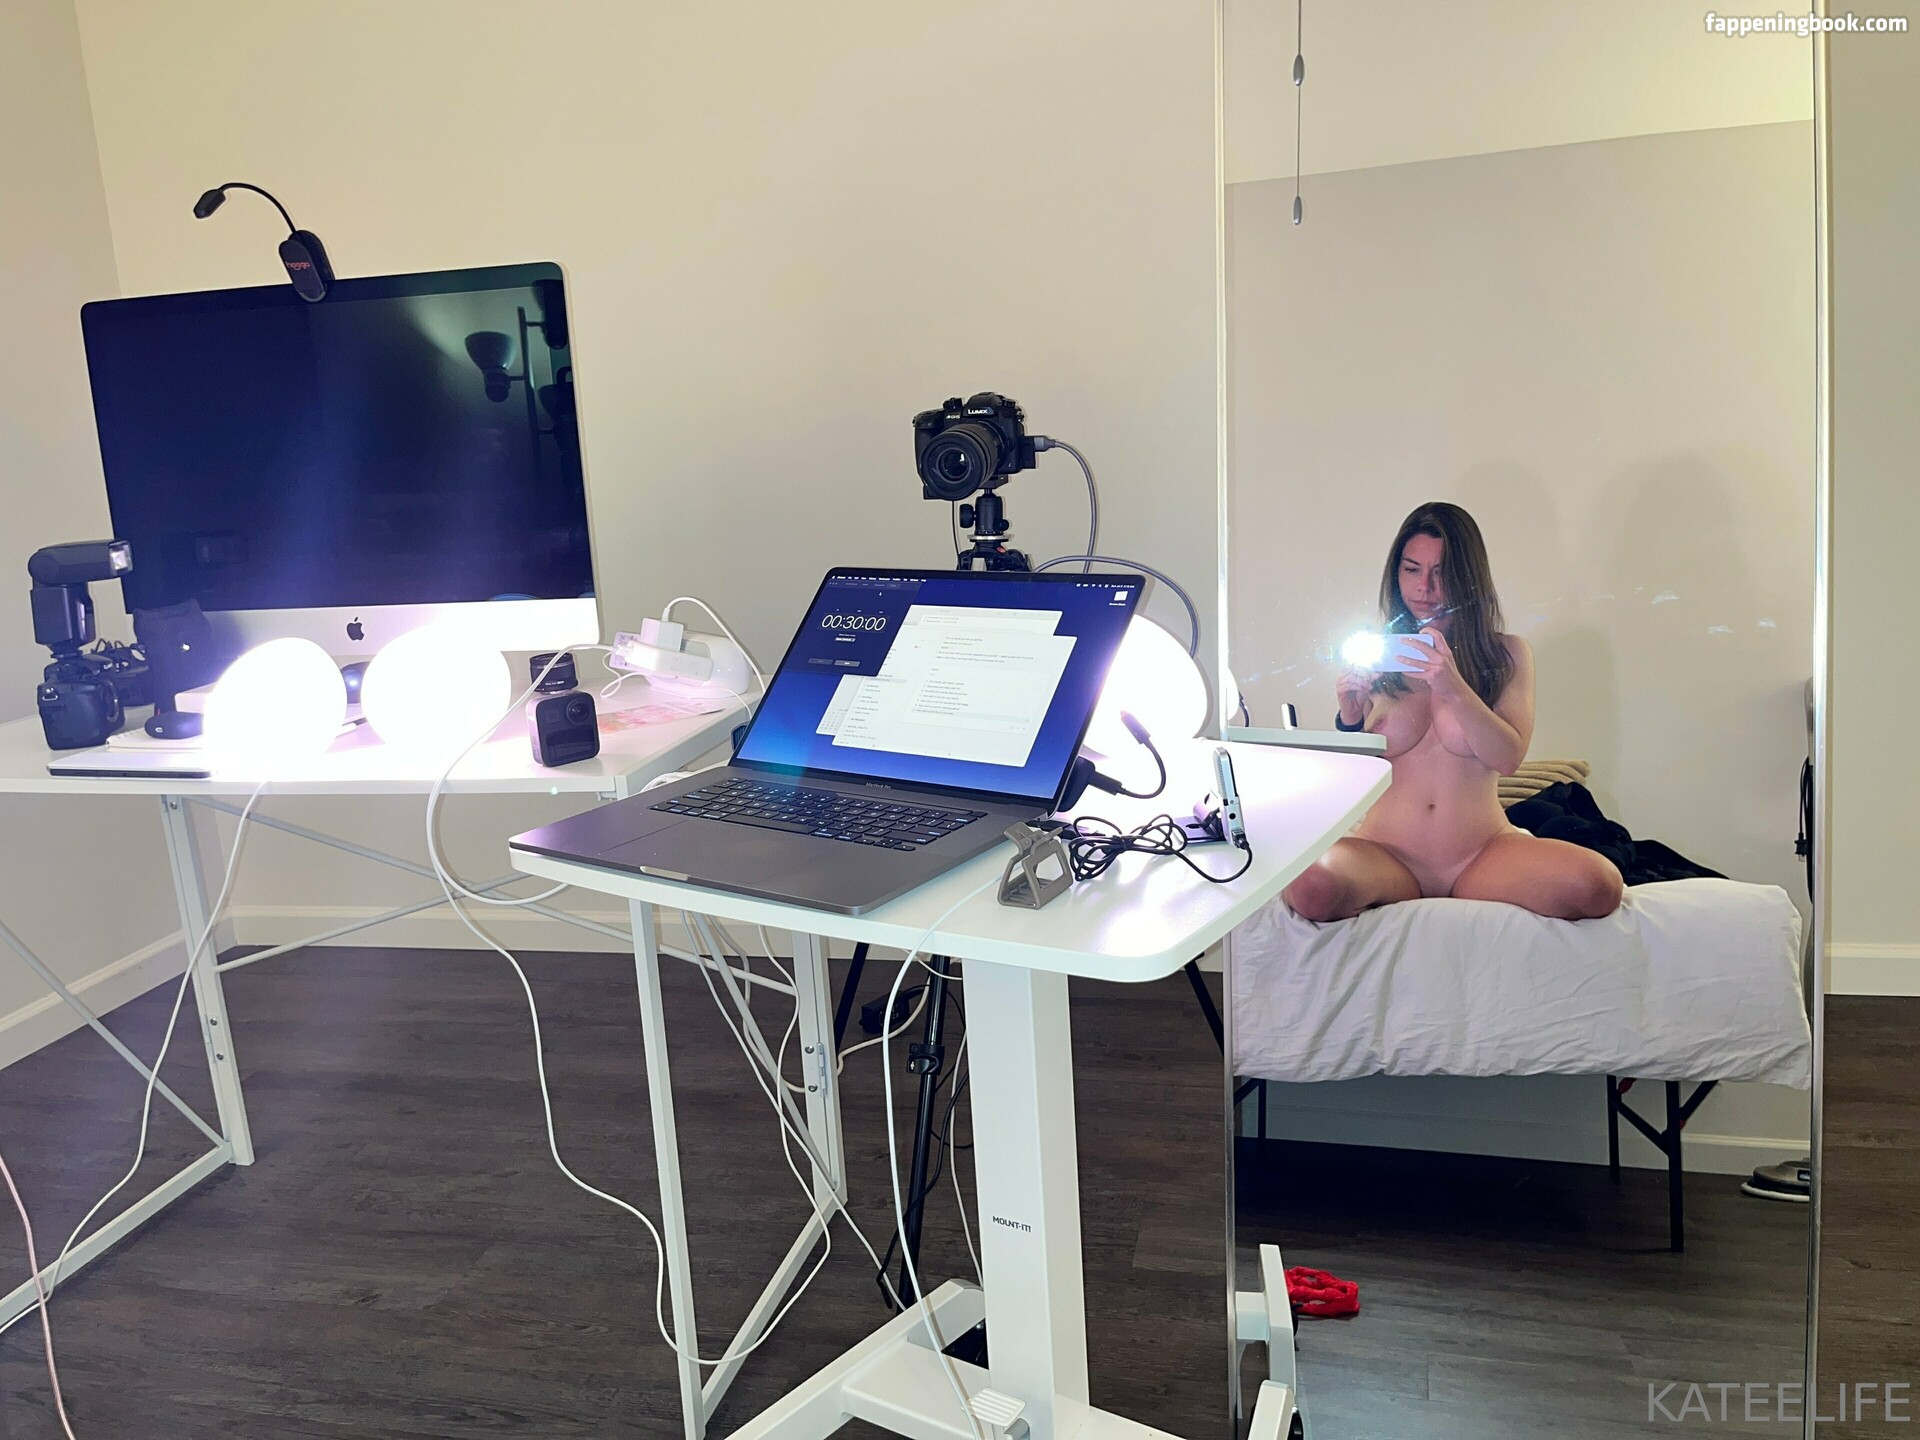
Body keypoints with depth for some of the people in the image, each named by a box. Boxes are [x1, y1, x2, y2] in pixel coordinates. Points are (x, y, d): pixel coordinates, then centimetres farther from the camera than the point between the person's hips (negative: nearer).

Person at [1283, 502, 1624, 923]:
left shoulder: (1506, 654, 8)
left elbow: (1508, 758, -7)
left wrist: (1453, 687, -20)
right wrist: (1350, 719, -13)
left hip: (1479, 853, 1)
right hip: (1385, 853, -1)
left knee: (1598, 885, -26)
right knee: (1310, 888, -35)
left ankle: (1467, 894, 1)